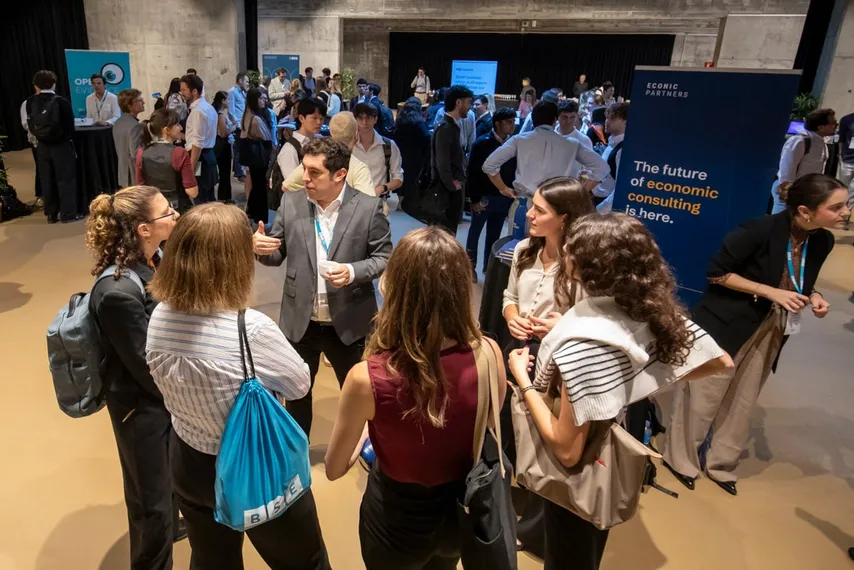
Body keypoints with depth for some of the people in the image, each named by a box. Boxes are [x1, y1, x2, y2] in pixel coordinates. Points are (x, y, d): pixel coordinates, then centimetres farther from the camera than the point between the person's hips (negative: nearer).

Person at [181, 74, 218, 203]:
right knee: (209, 200, 15)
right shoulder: (208, 107, 14)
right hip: (209, 155, 10)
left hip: (200, 158, -10)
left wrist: (190, 170, -22)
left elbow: (197, 144, -22)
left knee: (201, 201, -5)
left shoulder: (198, 111, -17)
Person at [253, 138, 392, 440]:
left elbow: (385, 258, -8)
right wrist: (262, 248, -20)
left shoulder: (369, 207, -11)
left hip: (348, 322, -2)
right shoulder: (291, 202, -3)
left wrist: (353, 271, -25)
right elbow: (278, 254, 3)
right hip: (300, 320, 2)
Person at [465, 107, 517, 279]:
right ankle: (470, 266, 23)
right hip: (484, 197, -3)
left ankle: (489, 267, 25)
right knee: (475, 232, 9)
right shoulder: (482, 143, -8)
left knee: (494, 235, 13)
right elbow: (471, 172, -9)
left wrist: (513, 195, 2)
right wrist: (475, 198, -12)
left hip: (504, 198, 3)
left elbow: (516, 171, 6)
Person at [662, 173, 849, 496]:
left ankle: (720, 465, 36)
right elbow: (716, 272, -19)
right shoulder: (761, 230, -24)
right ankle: (680, 459, 27)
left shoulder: (822, 242, -3)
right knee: (704, 396, 7)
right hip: (727, 326, -6)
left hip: (769, 335, 6)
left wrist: (814, 297, -8)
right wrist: (769, 292, -24)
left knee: (741, 402, 17)